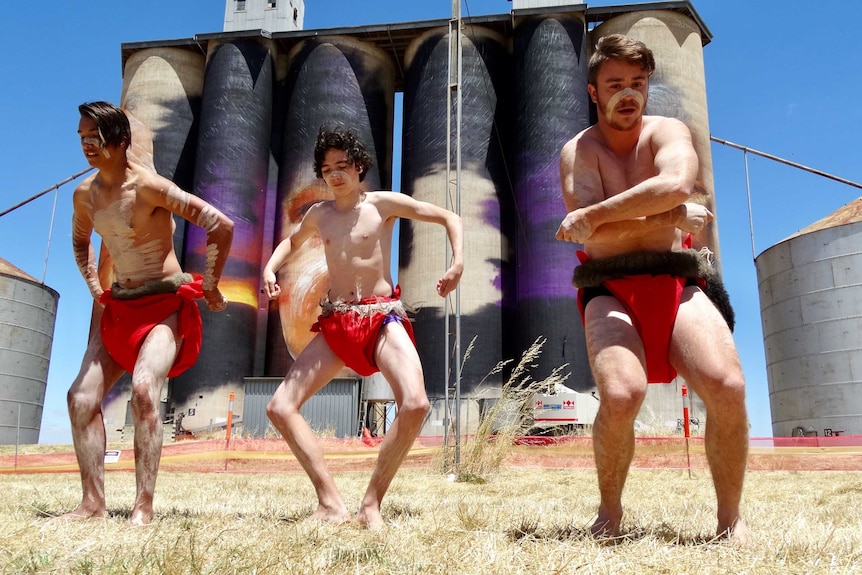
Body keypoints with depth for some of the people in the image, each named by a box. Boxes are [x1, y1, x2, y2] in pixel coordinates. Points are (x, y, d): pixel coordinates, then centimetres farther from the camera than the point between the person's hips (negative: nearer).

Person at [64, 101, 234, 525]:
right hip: (117, 308, 8)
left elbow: (221, 225, -21)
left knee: (144, 390, -25)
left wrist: (210, 285, -11)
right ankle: (93, 500, 9)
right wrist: (95, 287, 18)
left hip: (166, 304, -7)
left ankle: (144, 505, -17)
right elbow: (80, 241, 29)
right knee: (81, 397, -1)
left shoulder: (148, 186, -16)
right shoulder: (84, 194, 6)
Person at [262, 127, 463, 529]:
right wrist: (270, 268, 15)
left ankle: (371, 503, -11)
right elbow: (292, 241, 34)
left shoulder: (384, 204, 1)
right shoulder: (319, 214, 12)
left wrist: (458, 263, -12)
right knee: (279, 408, -7)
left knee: (416, 405, -27)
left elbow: (450, 218, 4)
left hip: (382, 317, -4)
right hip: (335, 325, 4)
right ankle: (331, 503, -5)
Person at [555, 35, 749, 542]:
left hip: (677, 285, 2)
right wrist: (672, 218, -9)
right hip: (609, 291, -1)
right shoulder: (578, 151, 5)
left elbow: (676, 185, -19)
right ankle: (610, 511, 0)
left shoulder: (668, 132, 7)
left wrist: (595, 215, -18)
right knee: (622, 395, -29)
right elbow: (592, 235, -13)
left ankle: (731, 519, 0)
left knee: (727, 388, -23)